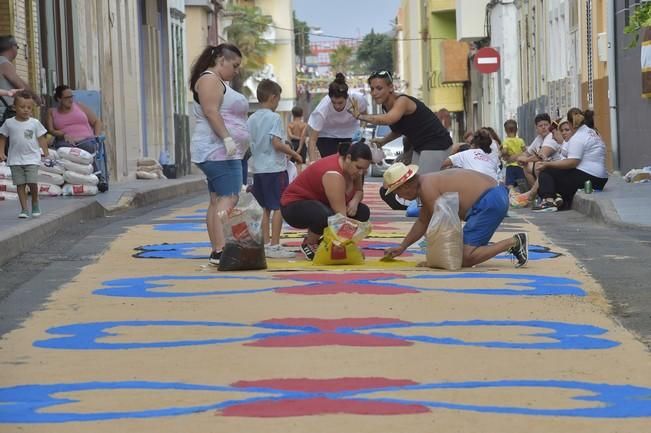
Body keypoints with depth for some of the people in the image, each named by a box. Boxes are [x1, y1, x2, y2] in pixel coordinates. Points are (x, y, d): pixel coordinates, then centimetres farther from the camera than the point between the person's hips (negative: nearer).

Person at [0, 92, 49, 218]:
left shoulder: (34, 123, 1)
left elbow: (41, 139, 4)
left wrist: (46, 154, -2)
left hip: (32, 159, -1)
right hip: (15, 159, 1)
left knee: (32, 183, -9)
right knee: (20, 184, 0)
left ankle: (35, 205, 14)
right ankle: (24, 209, 4)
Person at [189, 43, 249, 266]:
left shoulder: (219, 82, 24)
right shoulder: (209, 79, -9)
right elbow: (211, 112, -20)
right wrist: (227, 138, -25)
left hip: (223, 152, 11)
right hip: (218, 150, -11)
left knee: (218, 200, 7)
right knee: (228, 198, -18)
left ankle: (217, 251, 6)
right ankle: (220, 250, -27)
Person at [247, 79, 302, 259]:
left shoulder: (251, 119, 10)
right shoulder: (274, 118, -11)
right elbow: (277, 143, -18)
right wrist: (294, 153, -6)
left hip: (258, 169, 7)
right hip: (275, 168, -7)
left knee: (265, 208, 13)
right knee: (278, 207, -3)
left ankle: (265, 244, 13)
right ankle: (274, 246, -6)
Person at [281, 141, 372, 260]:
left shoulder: (352, 168, -6)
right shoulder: (333, 174, -32)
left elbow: (359, 191, 11)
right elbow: (340, 215, -36)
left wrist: (355, 201, -12)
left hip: (321, 203, 9)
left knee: (363, 212, -6)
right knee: (327, 216, -40)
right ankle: (308, 244, -10)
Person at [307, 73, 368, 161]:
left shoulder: (358, 99, -30)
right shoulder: (322, 110, -35)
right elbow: (312, 140, -31)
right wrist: (313, 162, -42)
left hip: (350, 134, 2)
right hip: (326, 135, -2)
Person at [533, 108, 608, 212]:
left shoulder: (578, 137, -11)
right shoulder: (593, 133, 21)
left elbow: (572, 162, -20)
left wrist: (547, 164, -17)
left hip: (587, 178, -10)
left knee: (546, 172, -6)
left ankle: (548, 201, -21)